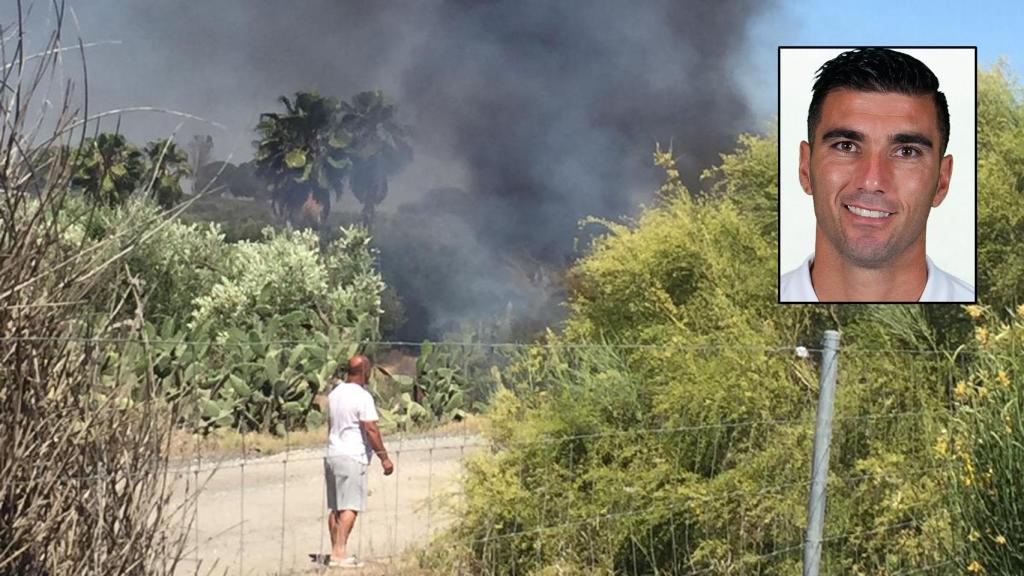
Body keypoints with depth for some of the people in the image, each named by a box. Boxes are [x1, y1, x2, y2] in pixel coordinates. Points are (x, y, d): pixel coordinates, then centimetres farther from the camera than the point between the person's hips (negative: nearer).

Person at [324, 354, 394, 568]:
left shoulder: (334, 394, 13)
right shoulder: (362, 396, -13)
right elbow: (371, 430, -15)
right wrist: (384, 457, -9)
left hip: (332, 455, 8)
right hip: (352, 458, -8)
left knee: (335, 508, 10)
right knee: (350, 508, -8)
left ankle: (336, 552, 12)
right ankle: (340, 553, -14)